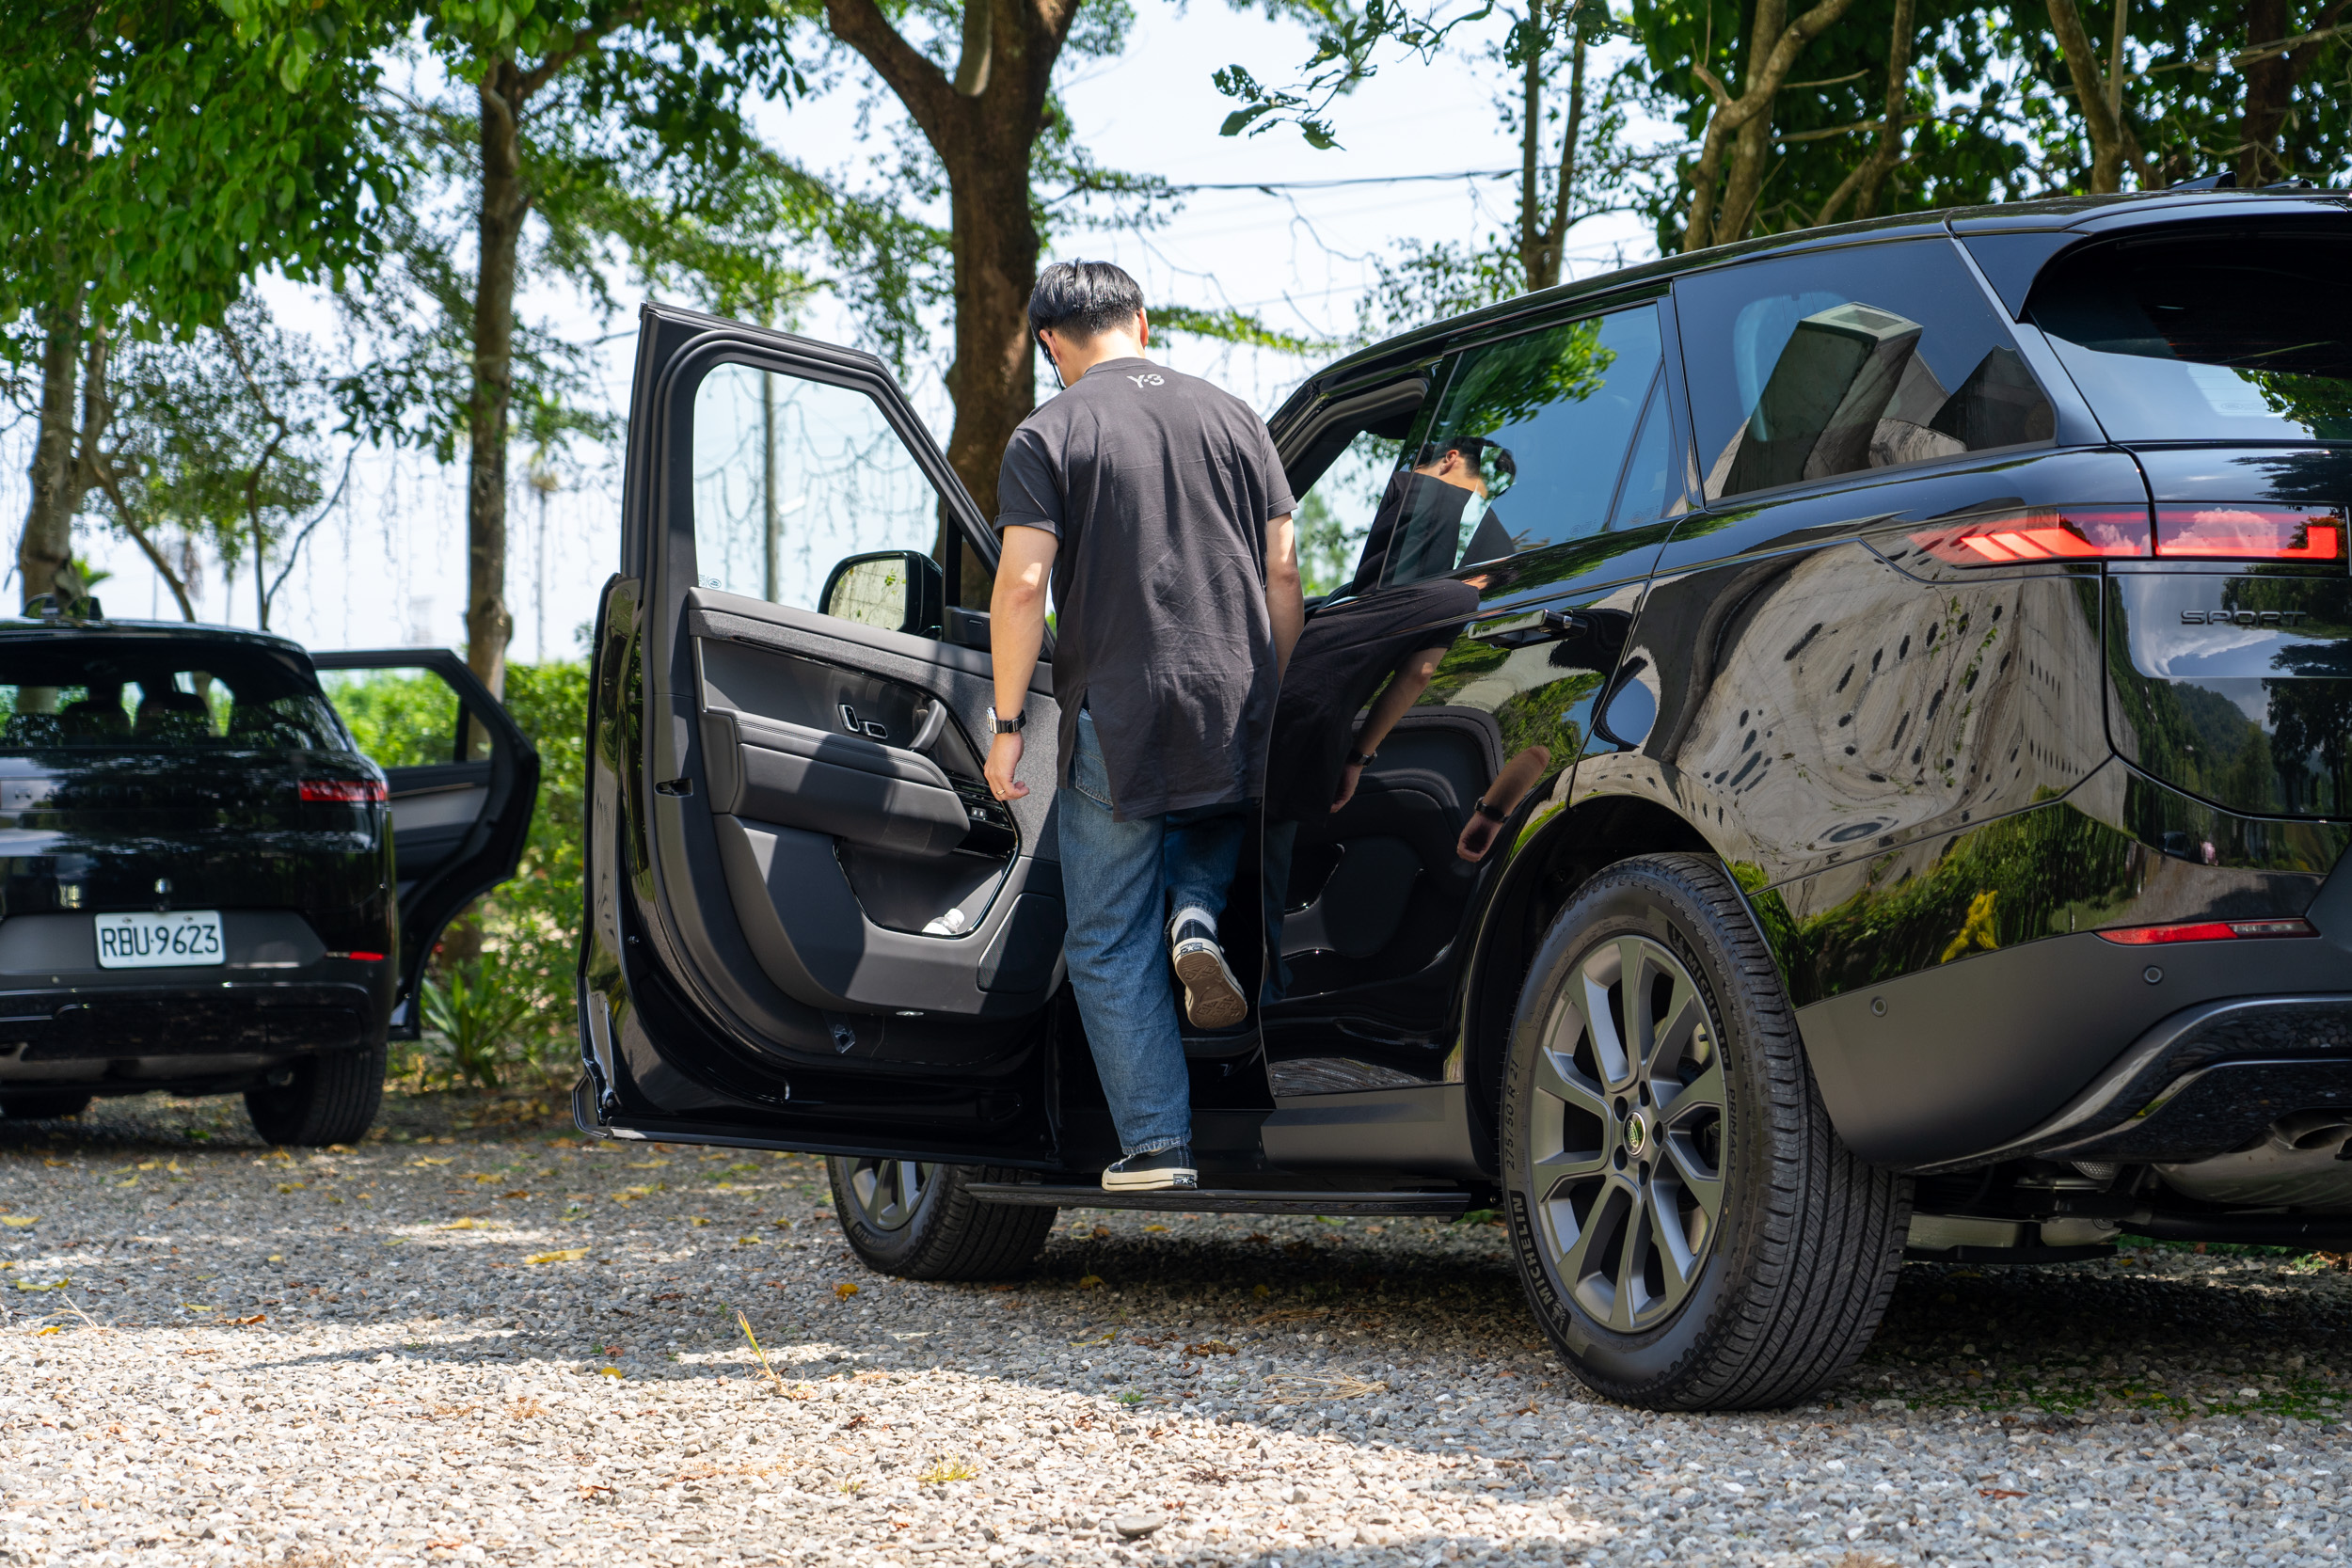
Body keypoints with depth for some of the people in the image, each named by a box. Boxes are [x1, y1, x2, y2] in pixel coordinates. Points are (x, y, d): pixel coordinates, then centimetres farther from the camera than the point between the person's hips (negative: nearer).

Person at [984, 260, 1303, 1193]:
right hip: (1236, 710, 4)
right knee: (1212, 822, 35)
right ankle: (1197, 916, 4)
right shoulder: (1229, 418, 10)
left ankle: (1157, 1146, 1)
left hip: (1118, 719, -4)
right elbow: (1282, 575, 8)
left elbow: (1022, 586, -11)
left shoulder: (1048, 436, -2)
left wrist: (1008, 720, -4)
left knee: (1112, 944, 6)